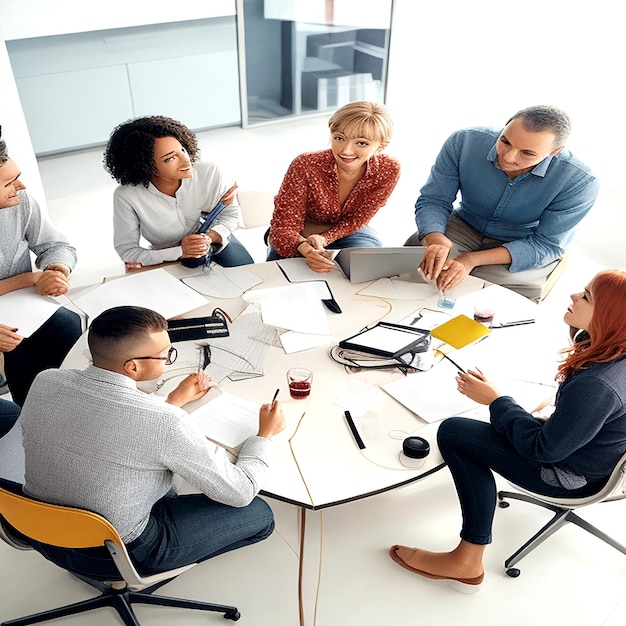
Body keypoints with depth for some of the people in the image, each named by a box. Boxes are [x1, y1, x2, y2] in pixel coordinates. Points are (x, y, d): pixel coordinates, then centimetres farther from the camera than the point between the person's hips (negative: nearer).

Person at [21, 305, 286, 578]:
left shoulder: (45, 382, -14)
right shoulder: (165, 423, -31)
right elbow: (240, 492, -17)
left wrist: (174, 400, 10)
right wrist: (265, 434, -1)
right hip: (113, 556, -6)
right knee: (259, 514, 6)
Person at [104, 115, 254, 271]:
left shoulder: (210, 172, -22)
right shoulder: (126, 197, -26)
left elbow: (231, 214, -7)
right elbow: (126, 251, -19)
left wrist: (210, 237, -29)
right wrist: (180, 252, -32)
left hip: (215, 239, 2)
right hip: (170, 258, -2)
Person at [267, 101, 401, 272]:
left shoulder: (389, 170, -22)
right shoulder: (305, 166, -29)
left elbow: (356, 221, -12)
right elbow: (284, 226, -25)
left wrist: (322, 239, -32)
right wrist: (306, 248, -49)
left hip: (347, 232, 1)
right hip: (302, 234, -1)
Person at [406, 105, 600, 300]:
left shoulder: (579, 182, -26)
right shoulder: (465, 142, -21)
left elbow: (546, 245, -20)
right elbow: (433, 200, -14)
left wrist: (473, 259, -34)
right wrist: (435, 240, -39)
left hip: (526, 250, -1)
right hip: (464, 226, 2)